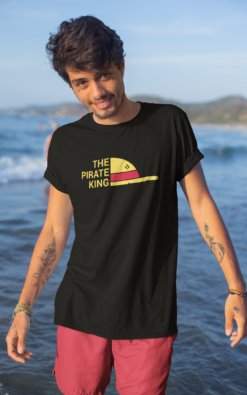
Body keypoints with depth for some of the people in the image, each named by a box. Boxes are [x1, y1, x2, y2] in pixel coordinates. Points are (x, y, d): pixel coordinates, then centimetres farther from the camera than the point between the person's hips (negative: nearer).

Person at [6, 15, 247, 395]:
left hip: (150, 315, -1)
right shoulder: (66, 142, 2)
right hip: (81, 311, 2)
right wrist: (23, 308, 3)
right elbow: (55, 230, 6)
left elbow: (201, 204, 1)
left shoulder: (169, 123, -2)